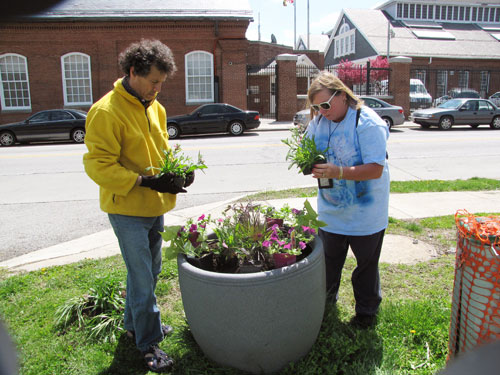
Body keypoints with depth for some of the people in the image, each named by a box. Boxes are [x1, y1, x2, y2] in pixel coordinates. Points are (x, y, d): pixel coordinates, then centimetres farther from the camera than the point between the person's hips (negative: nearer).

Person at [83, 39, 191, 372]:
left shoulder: (155, 107, 8)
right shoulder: (106, 112, -17)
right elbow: (98, 166, -20)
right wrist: (146, 181, -26)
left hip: (155, 206, 8)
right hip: (128, 210, -8)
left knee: (149, 272, 20)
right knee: (142, 278, 2)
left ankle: (136, 324, 41)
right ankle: (149, 343, 20)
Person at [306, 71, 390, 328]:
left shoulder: (368, 123, -20)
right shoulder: (318, 122, 0)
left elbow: (375, 169, -26)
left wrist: (338, 172, -37)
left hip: (365, 213, -5)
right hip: (330, 211, 5)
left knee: (366, 265, 13)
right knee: (328, 262, 20)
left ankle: (367, 311, 35)